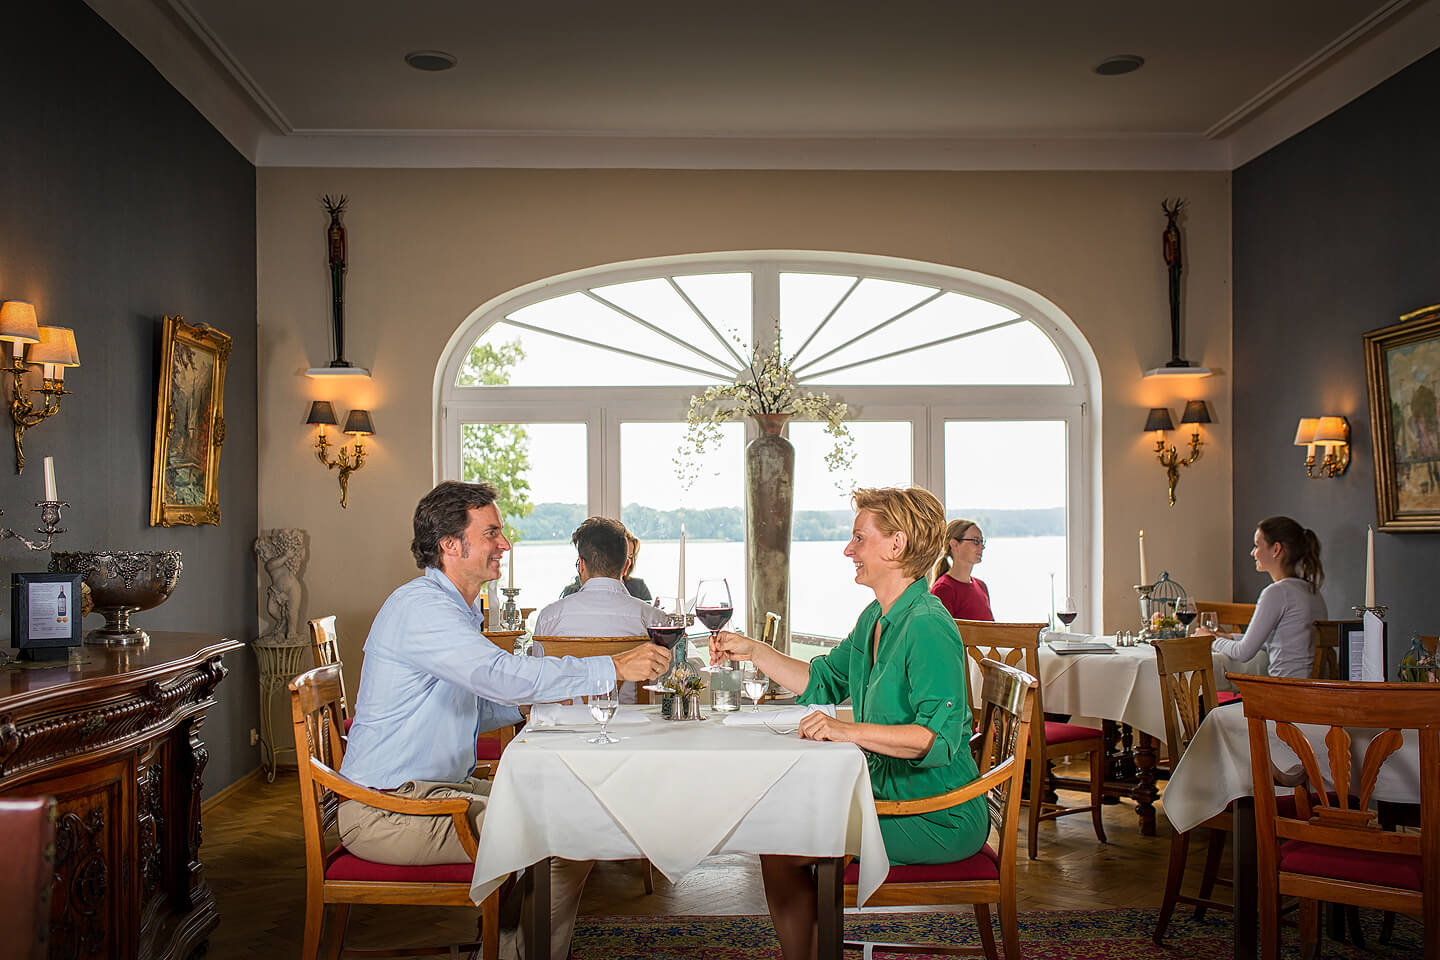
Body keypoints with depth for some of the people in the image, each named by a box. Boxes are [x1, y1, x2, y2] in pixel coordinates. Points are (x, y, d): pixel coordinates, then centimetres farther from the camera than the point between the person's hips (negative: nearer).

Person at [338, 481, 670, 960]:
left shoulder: (456, 609, 17)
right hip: (388, 809, -10)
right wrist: (614, 669, -28)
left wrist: (537, 699, 5)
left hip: (437, 788, 10)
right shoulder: (419, 606, -18)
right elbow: (500, 675, -31)